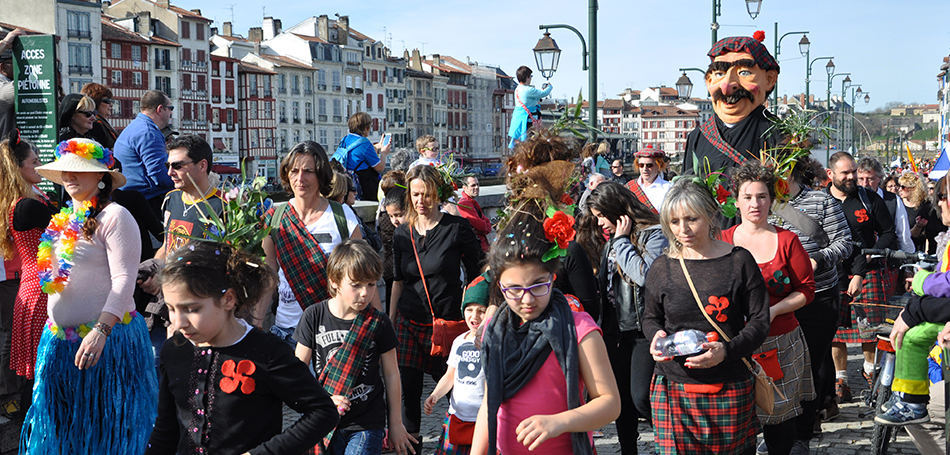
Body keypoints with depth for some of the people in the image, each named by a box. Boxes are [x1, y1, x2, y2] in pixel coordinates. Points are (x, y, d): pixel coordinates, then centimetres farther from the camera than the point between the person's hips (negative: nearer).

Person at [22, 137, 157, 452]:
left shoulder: (113, 217, -12)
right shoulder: (63, 222, 13)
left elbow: (124, 280, -21)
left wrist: (101, 331, -30)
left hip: (107, 341, -8)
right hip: (59, 341, 8)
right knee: (64, 424, 14)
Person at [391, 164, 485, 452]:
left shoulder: (457, 228, -6)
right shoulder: (403, 234, 7)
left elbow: (477, 274, -2)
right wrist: (390, 321, 15)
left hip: (448, 320, -3)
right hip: (409, 321, 4)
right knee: (408, 386, 3)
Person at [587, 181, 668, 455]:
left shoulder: (654, 235, -10)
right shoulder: (611, 243, 14)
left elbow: (645, 275, -27)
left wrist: (622, 240, -16)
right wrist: (602, 327, 20)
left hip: (645, 329, -8)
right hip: (616, 331, 8)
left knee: (641, 397, -14)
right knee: (621, 400, 10)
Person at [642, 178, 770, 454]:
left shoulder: (738, 261, -2)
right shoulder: (661, 268, 4)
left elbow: (760, 320, -1)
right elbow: (650, 318, 17)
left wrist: (727, 350, -17)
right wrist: (656, 336, -6)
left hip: (728, 389, -1)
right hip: (673, 390, 1)